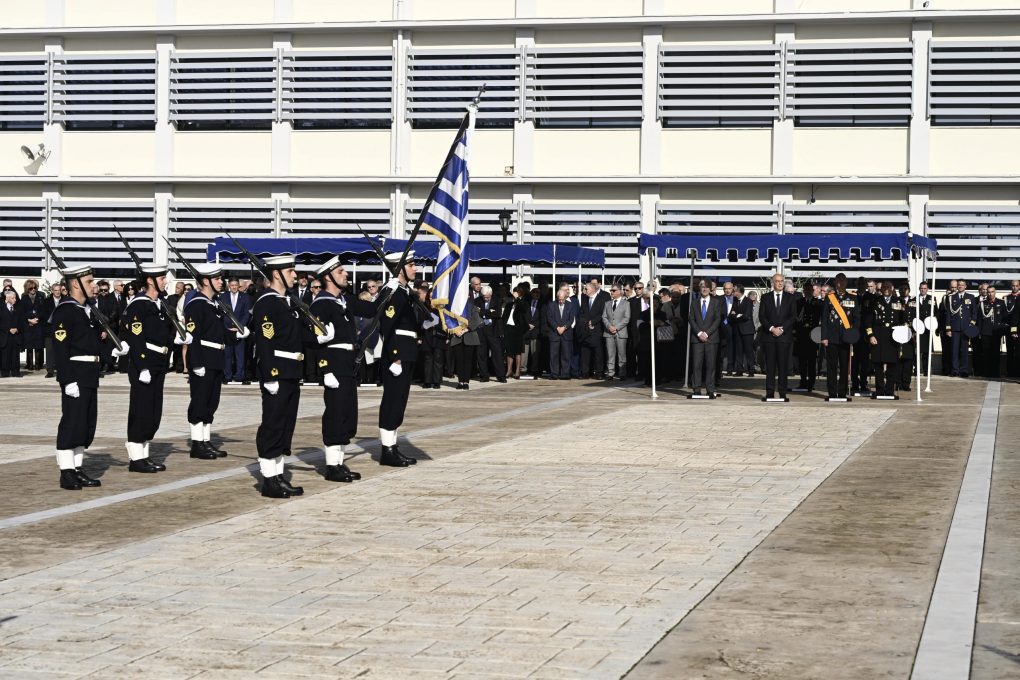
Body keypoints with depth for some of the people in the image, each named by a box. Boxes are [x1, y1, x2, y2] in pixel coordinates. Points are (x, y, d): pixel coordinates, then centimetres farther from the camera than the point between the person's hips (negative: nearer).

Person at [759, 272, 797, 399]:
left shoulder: (790, 298, 9)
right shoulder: (765, 297, 10)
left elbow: (793, 316, 3)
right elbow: (761, 316, 3)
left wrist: (782, 328, -10)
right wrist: (771, 328, -10)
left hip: (784, 335, 0)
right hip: (769, 335, 0)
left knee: (783, 365, -2)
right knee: (770, 365, 0)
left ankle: (783, 393, 0)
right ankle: (769, 392, 1)